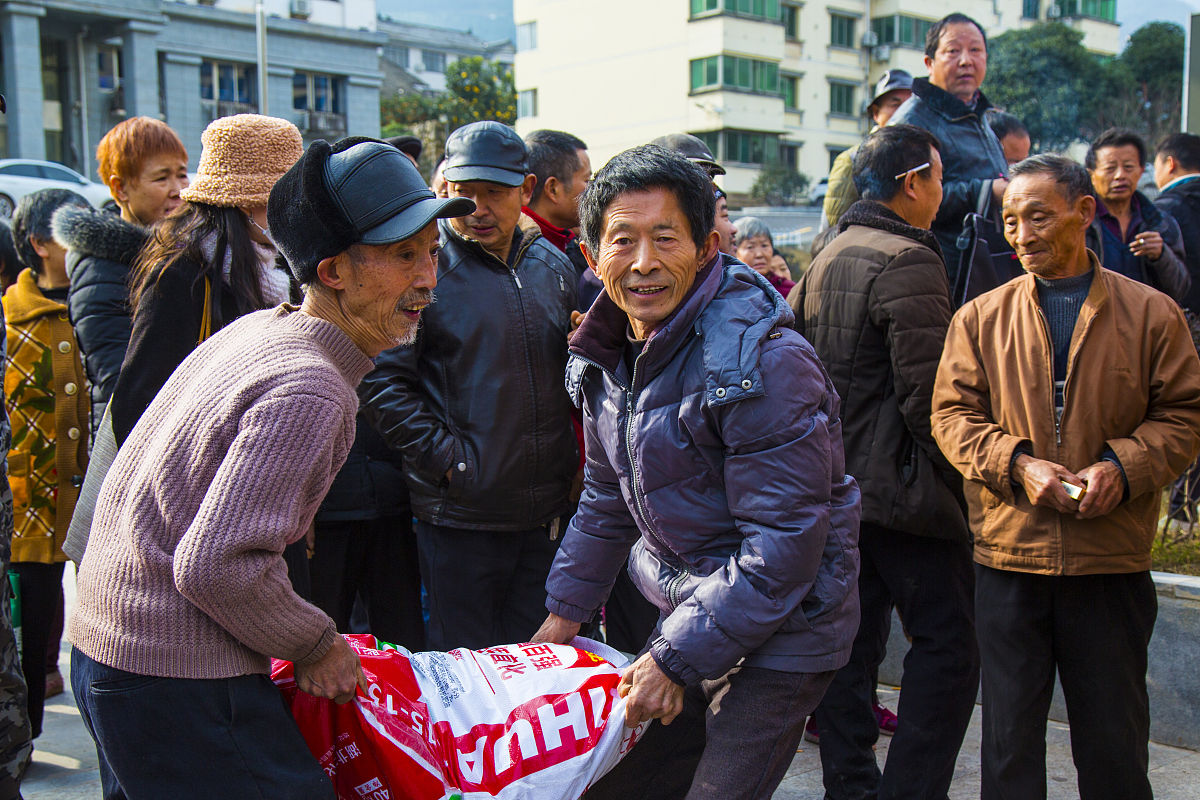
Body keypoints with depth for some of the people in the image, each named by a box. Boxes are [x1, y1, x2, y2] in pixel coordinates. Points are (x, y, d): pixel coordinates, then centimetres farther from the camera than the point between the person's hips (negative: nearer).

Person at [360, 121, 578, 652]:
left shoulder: (554, 267, 9)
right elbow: (382, 380, -11)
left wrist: (572, 462, 7)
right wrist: (448, 459, -16)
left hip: (548, 511, 5)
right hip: (459, 515, -5)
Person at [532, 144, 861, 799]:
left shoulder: (764, 362, -25)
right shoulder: (611, 355, 2)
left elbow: (785, 543, -25)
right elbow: (607, 499, 15)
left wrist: (676, 658, -22)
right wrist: (566, 609, 12)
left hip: (779, 635, -7)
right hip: (689, 618, 8)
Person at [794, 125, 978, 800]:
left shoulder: (825, 259, 13)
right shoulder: (909, 261, -15)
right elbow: (926, 390, -21)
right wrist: (949, 476, -9)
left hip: (835, 486, 9)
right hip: (901, 487, -9)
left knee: (852, 639, 14)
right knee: (946, 643, -2)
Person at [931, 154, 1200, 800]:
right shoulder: (980, 318, 5)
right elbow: (952, 414, 3)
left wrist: (1122, 466, -14)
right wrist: (1017, 463, -14)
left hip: (1113, 559, -1)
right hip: (1009, 555, 1)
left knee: (1114, 735, 10)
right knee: (1010, 730, 11)